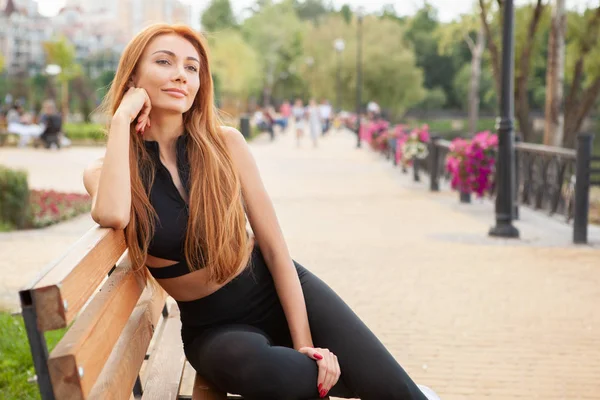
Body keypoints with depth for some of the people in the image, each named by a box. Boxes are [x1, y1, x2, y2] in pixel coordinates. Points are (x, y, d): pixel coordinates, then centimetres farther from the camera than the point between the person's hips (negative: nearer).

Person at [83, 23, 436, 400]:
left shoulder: (225, 143, -6)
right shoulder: (107, 170, -7)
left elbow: (274, 245, -6)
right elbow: (112, 215, -33)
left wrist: (303, 342, -13)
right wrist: (121, 118, -22)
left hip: (283, 292, 1)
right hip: (214, 327, -1)